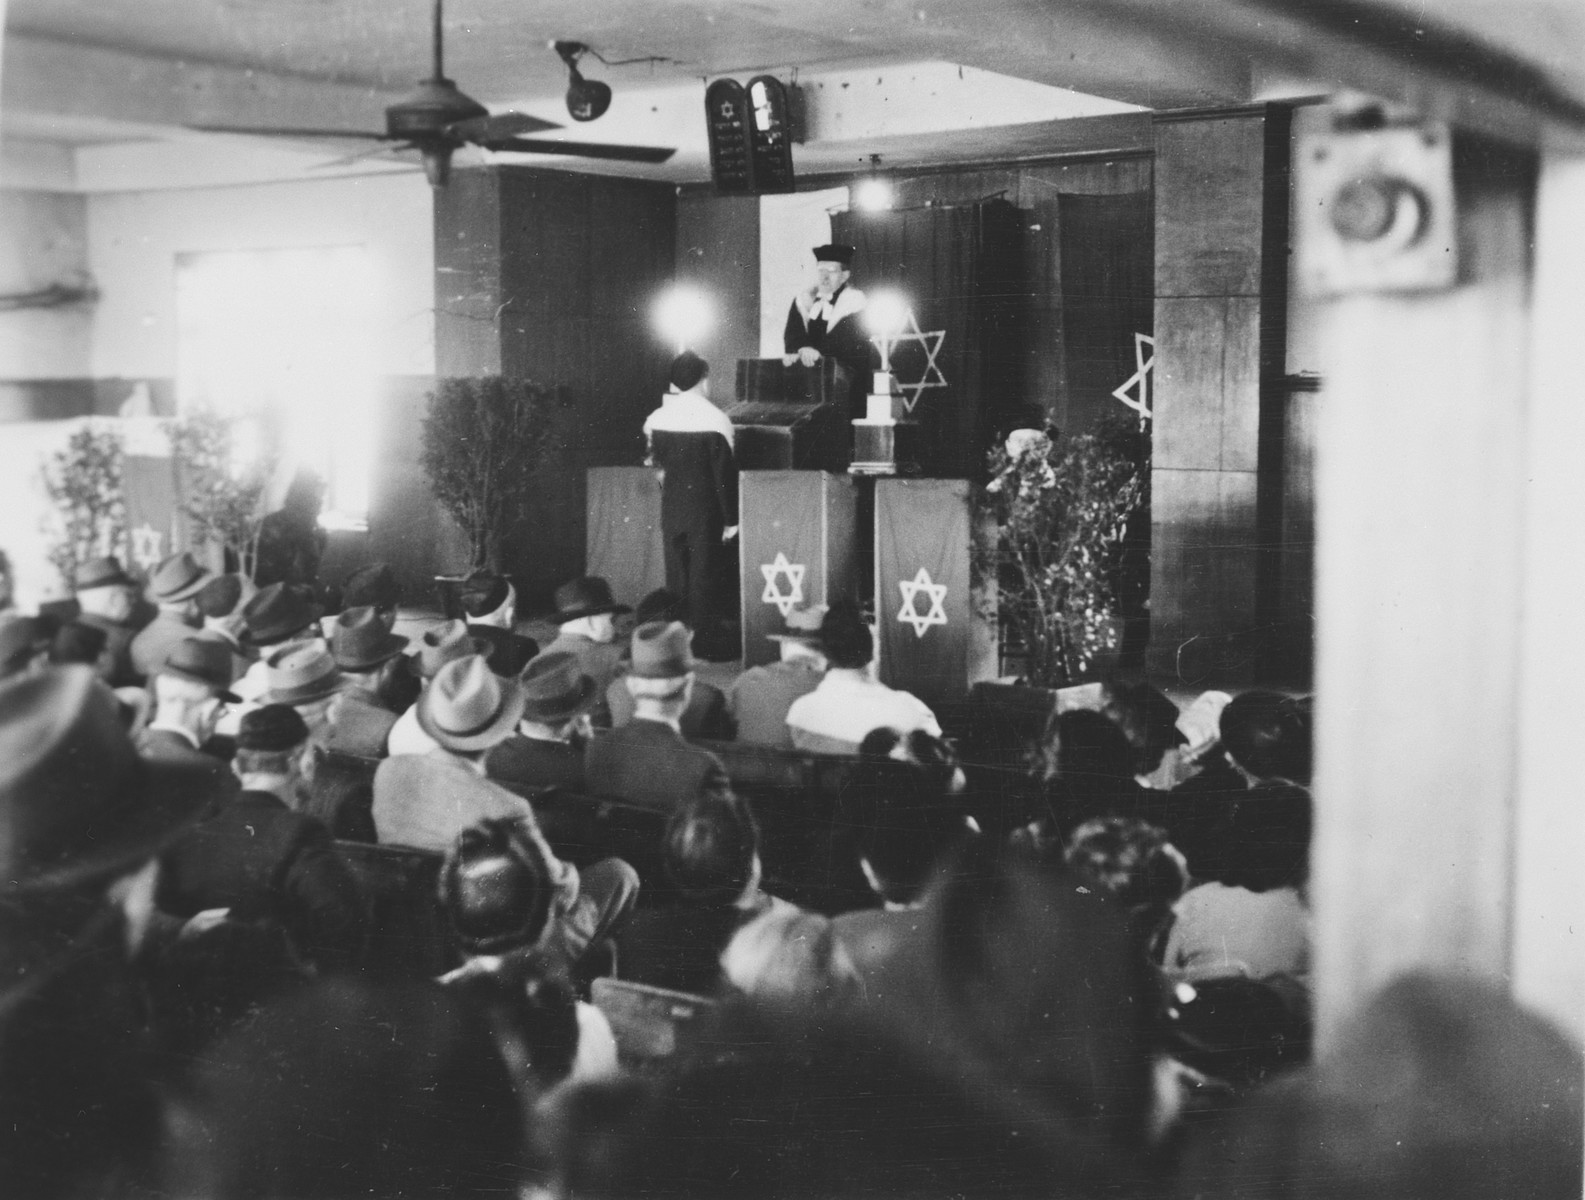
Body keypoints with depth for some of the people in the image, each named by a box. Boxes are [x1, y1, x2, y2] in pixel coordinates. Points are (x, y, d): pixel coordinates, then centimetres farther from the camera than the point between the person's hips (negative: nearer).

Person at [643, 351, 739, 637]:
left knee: (676, 579, 11)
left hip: (670, 509, 4)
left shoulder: (655, 419, 1)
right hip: (705, 513, -4)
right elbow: (725, 474, -12)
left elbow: (656, 464, 6)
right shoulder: (714, 420, -12)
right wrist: (731, 518, -7)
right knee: (703, 579, 1)